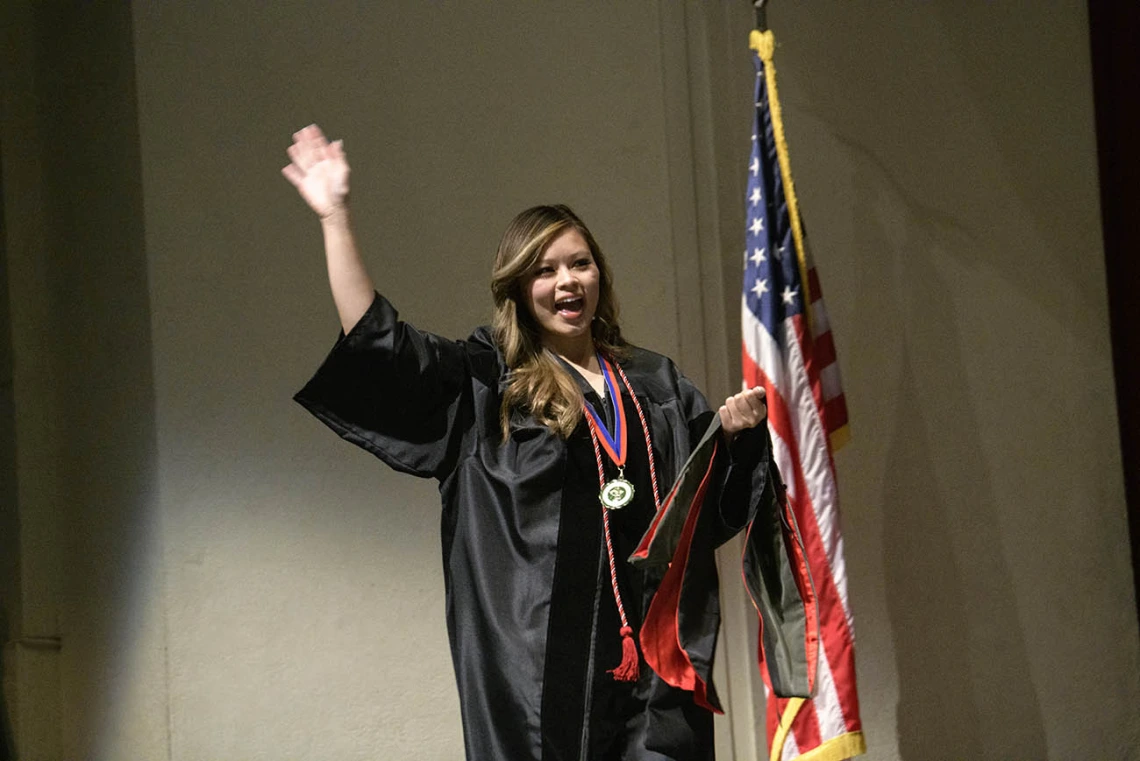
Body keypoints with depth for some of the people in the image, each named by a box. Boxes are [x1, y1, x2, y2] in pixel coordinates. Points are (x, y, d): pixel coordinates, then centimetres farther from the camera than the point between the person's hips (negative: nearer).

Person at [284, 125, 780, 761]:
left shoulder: (656, 383, 17)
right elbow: (375, 345, -4)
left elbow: (720, 503, 21)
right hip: (543, 654, -3)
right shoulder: (482, 383, 7)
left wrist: (736, 431, 0)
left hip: (658, 644, 3)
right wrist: (337, 217, -7)